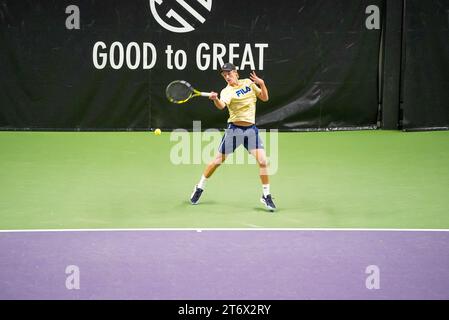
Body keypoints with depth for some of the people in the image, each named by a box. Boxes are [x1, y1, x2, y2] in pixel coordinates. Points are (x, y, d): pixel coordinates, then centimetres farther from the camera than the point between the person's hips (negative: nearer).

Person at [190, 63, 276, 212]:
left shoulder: (248, 82, 6)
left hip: (251, 129, 3)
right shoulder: (227, 91, -11)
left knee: (262, 161, -11)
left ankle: (266, 195, 4)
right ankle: (199, 188, 24)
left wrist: (262, 83, -4)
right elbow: (222, 105, -32)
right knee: (218, 161, 5)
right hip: (234, 129, -3)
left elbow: (264, 98, 12)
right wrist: (215, 99, -54)